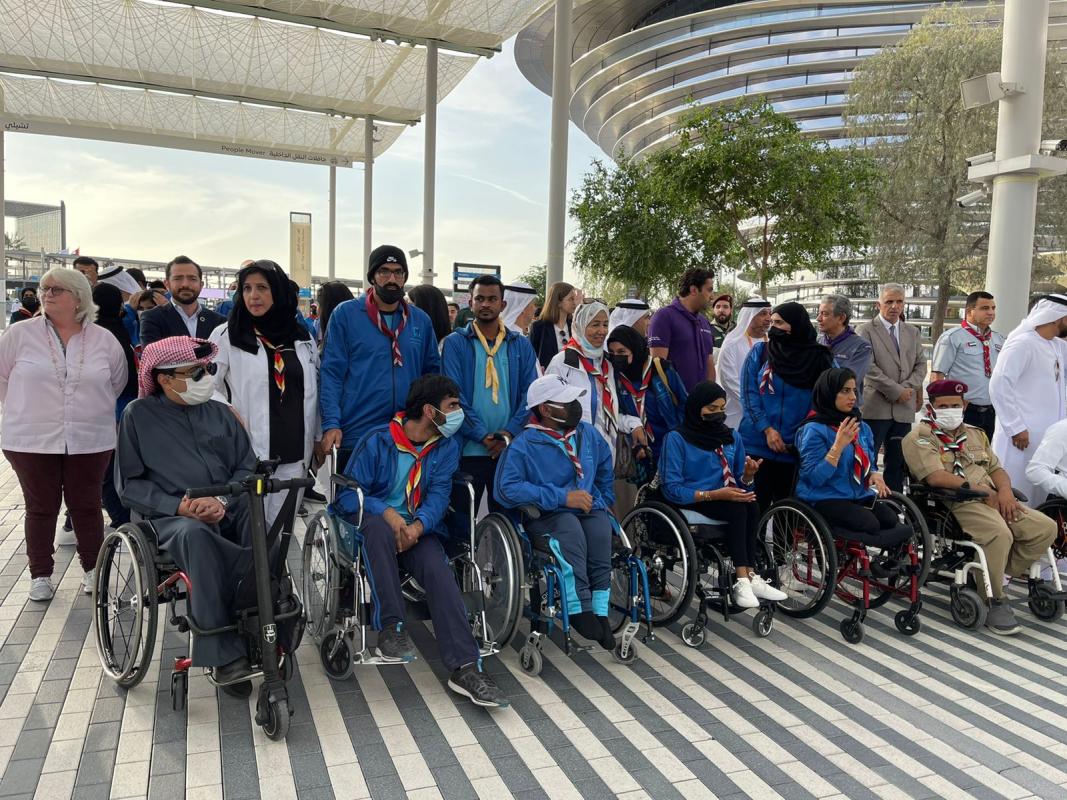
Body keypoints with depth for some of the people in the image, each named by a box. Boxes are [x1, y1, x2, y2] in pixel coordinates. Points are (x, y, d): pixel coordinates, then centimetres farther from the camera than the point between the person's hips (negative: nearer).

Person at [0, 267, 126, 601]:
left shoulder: (104, 340, 2)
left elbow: (117, 381, 15)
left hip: (89, 442, 1)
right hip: (32, 441, 0)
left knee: (87, 507, 10)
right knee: (40, 508, 9)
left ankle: (93, 569, 24)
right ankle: (40, 575, 22)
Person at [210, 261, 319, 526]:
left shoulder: (302, 338, 11)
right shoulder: (226, 335, 1)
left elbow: (314, 389, 16)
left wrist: (317, 437, 15)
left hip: (294, 452, 3)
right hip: (249, 451, -3)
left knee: (281, 528, 9)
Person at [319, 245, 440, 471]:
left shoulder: (421, 320, 10)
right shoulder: (345, 314, -1)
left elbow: (432, 371, 17)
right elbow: (331, 373, -5)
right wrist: (331, 423, -14)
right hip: (354, 436, -3)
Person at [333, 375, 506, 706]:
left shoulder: (447, 446, 4)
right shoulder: (378, 439, -8)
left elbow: (439, 494, -6)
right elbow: (349, 494, -10)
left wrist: (418, 525, -27)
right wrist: (388, 514, -28)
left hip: (420, 527, 2)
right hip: (375, 521, -2)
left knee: (439, 570, -28)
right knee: (379, 526, -38)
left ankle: (465, 667, -31)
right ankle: (390, 628, -33)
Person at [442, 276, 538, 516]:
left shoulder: (521, 345, 10)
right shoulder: (455, 343, 2)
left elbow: (530, 394, 4)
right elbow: (454, 395, -6)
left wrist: (509, 433, -10)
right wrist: (482, 436, -13)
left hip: (510, 451, 2)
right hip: (468, 449, -2)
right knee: (463, 520, 4)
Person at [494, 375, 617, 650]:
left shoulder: (588, 434, 11)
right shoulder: (524, 445, -7)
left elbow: (606, 470, 30)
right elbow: (506, 488, -19)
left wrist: (602, 501, 20)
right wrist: (562, 497, -20)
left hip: (589, 509, 4)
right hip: (546, 516, -4)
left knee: (600, 527, -30)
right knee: (570, 525, -36)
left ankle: (599, 613, -23)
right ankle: (579, 610, -29)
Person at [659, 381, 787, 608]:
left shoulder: (731, 437, 13)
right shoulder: (676, 438, -5)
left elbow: (739, 483, 12)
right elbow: (672, 489, -13)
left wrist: (748, 475, -12)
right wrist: (714, 495, -22)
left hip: (724, 501, 5)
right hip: (690, 503, -5)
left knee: (752, 505, -28)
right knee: (738, 509, -31)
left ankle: (749, 578, -28)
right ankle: (744, 580, -33)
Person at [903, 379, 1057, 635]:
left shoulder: (976, 434, 25)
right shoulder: (920, 437, -1)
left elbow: (996, 468, 20)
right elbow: (936, 477, -15)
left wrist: (1005, 491, -2)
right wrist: (981, 490, -14)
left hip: (993, 501, 8)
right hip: (953, 504, -8)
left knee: (1046, 527, -8)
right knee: (1000, 534, -32)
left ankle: (1000, 574, 2)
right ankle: (993, 601, -13)